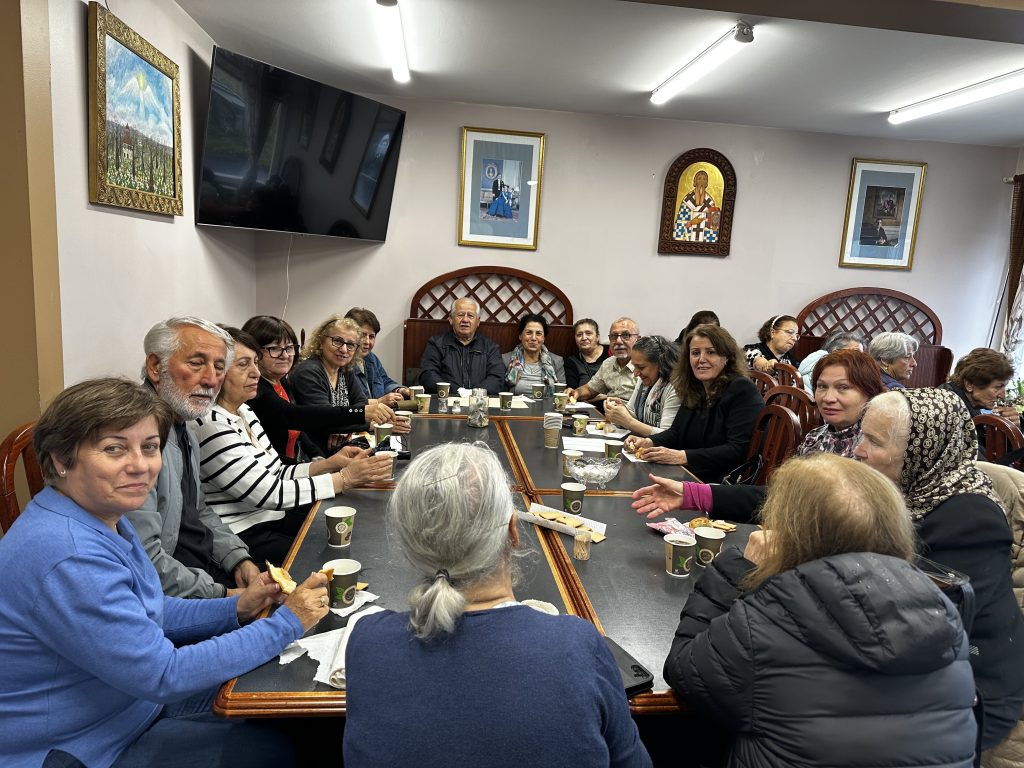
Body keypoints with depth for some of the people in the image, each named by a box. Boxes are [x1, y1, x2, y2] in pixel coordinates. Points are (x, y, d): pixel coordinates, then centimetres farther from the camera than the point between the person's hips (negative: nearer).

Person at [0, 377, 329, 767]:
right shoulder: (69, 559, -33)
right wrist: (287, 623, -25)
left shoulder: (105, 517, -3)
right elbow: (164, 675, -30)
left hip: (135, 700, 8)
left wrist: (237, 608, -6)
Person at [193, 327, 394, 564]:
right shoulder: (210, 425, -21)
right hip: (243, 539, -8)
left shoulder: (243, 411, 8)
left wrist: (328, 464, -6)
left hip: (272, 519, 8)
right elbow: (268, 494, -23)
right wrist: (345, 478, -19)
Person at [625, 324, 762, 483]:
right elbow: (676, 432, 16)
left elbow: (739, 450, -19)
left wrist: (683, 457, -24)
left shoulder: (742, 390, -11)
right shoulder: (693, 390, 11)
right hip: (689, 476, 7)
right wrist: (648, 442, -5)